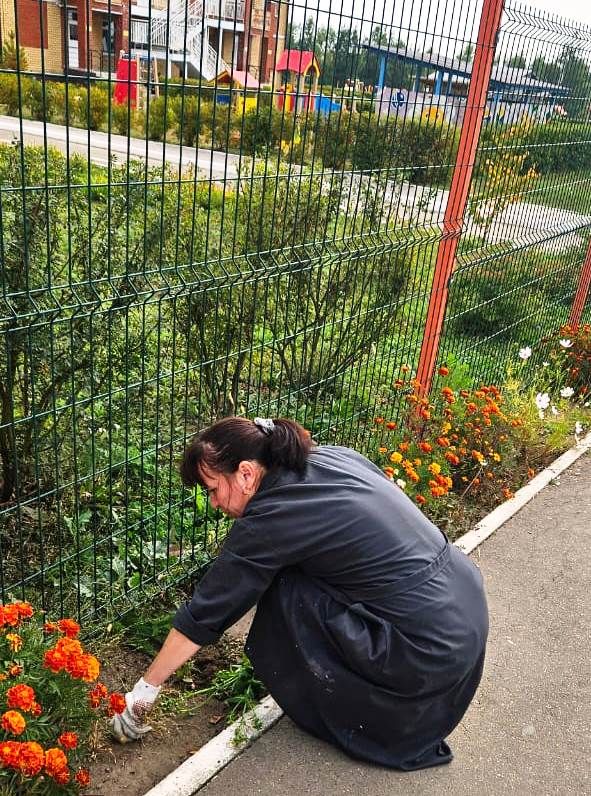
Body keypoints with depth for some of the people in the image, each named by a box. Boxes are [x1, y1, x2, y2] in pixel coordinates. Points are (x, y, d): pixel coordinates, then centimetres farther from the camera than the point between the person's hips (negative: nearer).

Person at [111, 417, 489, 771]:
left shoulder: (269, 521, -15)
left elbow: (206, 612, -7)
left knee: (283, 592, -5)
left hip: (432, 654, -8)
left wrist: (146, 688, 5)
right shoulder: (334, 456, 4)